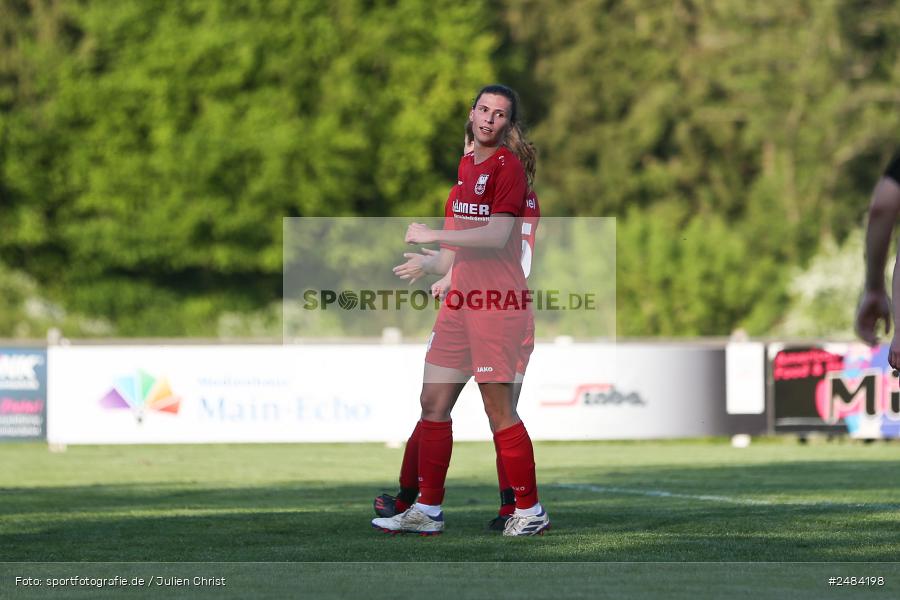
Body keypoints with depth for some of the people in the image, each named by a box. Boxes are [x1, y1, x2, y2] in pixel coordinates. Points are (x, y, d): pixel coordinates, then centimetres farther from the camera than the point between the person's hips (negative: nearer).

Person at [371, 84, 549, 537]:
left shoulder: (508, 167, -10)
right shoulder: (465, 165, 16)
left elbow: (496, 237, -19)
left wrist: (432, 236, -16)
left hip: (498, 302, -9)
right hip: (461, 299, 9)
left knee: (499, 411, -5)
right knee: (433, 402, 7)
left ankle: (529, 511, 5)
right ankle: (427, 510, 13)